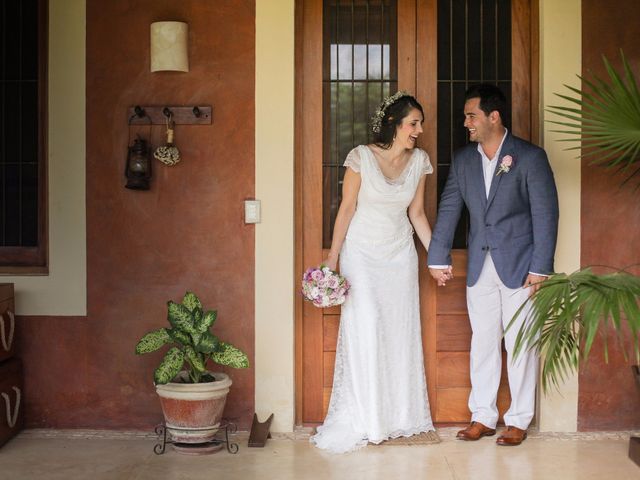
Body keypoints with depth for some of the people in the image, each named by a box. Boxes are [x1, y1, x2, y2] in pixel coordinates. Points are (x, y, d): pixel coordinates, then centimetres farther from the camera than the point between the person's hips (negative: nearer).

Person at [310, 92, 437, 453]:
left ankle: (400, 415, 19)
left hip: (401, 254, 4)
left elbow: (417, 213, 8)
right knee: (363, 330, -6)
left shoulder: (419, 161, 0)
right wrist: (332, 259, -9)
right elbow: (347, 208, -8)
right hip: (362, 253, -4)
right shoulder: (362, 157, -12)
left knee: (402, 332, 6)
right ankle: (361, 420, 5)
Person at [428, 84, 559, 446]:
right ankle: (483, 417, 20)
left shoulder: (530, 157, -9)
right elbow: (449, 209, 10)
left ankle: (519, 420, 15)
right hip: (480, 267, 5)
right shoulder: (463, 159, 6)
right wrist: (438, 258, 8)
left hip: (519, 266, -5)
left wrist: (540, 268, -13)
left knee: (520, 344, 3)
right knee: (483, 342, 10)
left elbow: (546, 213, -9)